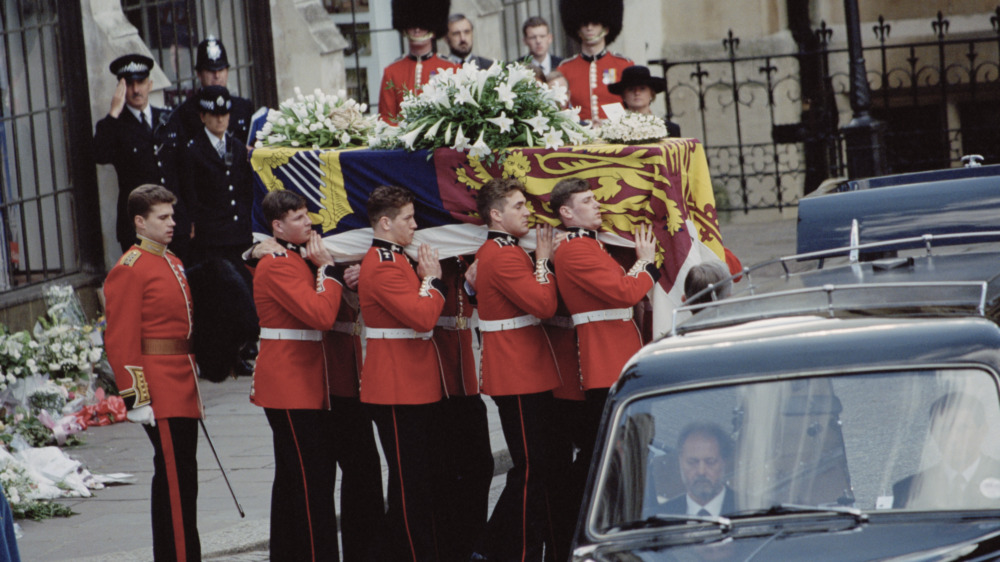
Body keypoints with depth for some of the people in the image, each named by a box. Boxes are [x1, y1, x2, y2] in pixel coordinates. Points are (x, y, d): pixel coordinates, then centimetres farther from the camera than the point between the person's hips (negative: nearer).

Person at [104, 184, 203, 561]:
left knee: (178, 476, 12)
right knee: (175, 476, -9)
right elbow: (121, 342, -15)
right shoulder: (129, 271, -12)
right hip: (160, 394, -9)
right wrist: (136, 398, -19)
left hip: (181, 389, 9)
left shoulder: (172, 262, 17)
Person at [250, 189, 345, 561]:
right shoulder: (278, 267, -16)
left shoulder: (300, 259, 14)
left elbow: (319, 313, 17)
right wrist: (327, 270, -15)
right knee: (310, 478, -10)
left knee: (292, 476, 15)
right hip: (289, 387, -10)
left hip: (306, 384, 10)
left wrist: (332, 274, 2)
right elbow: (321, 316, -26)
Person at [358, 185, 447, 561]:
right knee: (408, 480, -6)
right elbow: (423, 317, -24)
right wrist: (432, 280, -10)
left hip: (417, 386, 10)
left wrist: (427, 280, 5)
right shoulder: (382, 268, -18)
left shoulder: (396, 261, 15)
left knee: (424, 477, 13)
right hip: (397, 391, -10)